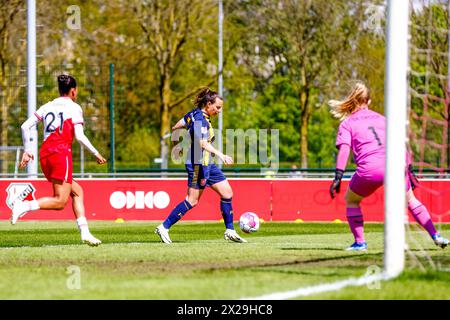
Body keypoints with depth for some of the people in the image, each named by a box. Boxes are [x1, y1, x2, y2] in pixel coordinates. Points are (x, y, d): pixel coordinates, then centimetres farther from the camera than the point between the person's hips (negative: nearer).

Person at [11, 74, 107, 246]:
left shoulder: (47, 107, 16)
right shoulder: (74, 108, 0)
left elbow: (25, 126, 9)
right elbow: (79, 136, -9)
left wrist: (27, 150, 16)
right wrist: (96, 153, 2)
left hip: (44, 155, 7)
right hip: (61, 153, -7)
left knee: (77, 191, 16)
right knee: (60, 202, -8)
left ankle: (85, 232, 8)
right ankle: (24, 206, -25)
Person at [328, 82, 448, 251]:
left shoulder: (347, 123, 13)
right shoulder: (381, 118, 24)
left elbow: (344, 150, -2)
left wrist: (338, 177, -7)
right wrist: (409, 170, 26)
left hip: (370, 171, -3)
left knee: (351, 200, 22)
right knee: (410, 200, 24)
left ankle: (359, 242, 11)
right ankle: (436, 236, 14)